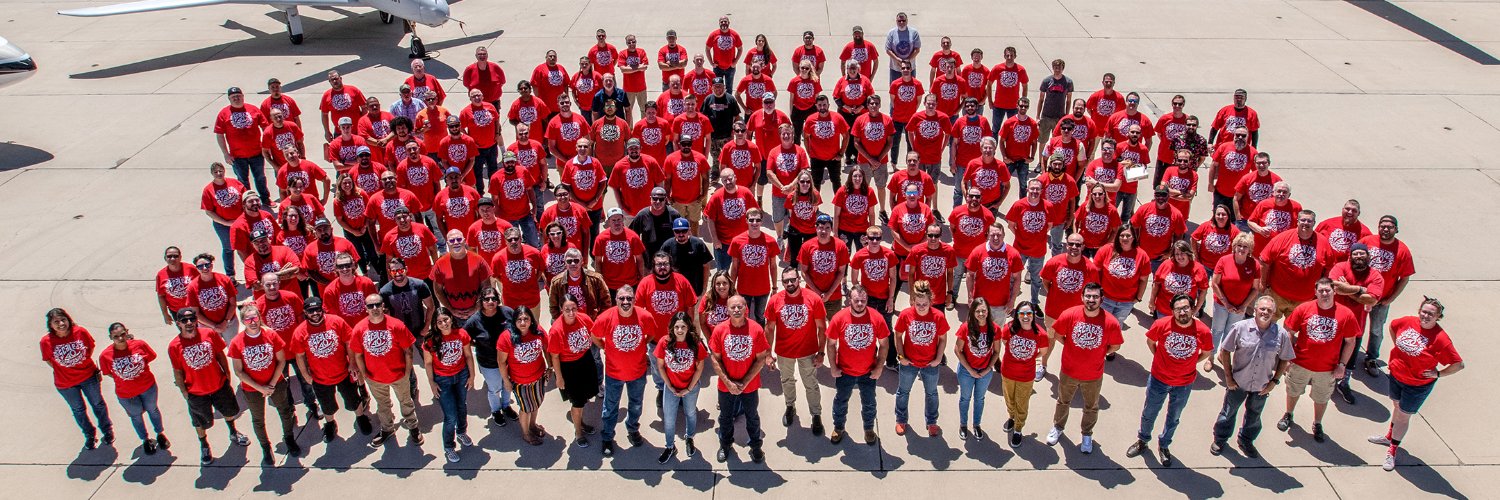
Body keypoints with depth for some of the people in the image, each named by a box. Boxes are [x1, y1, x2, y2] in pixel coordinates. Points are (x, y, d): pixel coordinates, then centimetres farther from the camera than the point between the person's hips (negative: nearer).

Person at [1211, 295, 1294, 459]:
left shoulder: (1281, 334, -13)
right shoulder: (1241, 327, -18)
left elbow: (1284, 359, 1)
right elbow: (1225, 351, -8)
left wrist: (1274, 381, -4)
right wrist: (1228, 376, -8)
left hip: (1262, 386, 2)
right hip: (1238, 382, -2)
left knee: (1254, 416, 23)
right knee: (1228, 412, 16)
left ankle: (1246, 441, 46)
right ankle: (1220, 439, 38)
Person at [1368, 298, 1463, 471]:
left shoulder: (1440, 338, -27)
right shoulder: (1408, 322, -13)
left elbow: (1459, 364, -22)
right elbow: (1392, 326, 12)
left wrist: (1438, 374, -17)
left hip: (1418, 385, -5)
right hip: (1396, 375, 5)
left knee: (1403, 416, 9)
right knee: (1397, 406, 27)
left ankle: (1392, 451, 24)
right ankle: (1390, 436, 49)